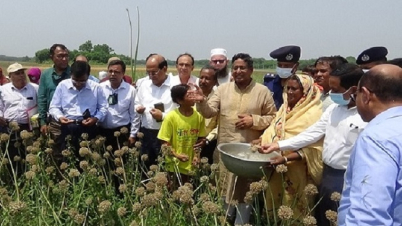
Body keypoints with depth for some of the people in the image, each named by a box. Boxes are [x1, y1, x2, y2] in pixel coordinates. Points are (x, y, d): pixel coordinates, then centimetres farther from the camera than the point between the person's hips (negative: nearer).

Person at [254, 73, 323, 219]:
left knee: (293, 210, 7)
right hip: (278, 169, 6)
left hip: (296, 171, -6)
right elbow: (273, 130, 12)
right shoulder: (285, 107, 8)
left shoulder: (313, 114, -15)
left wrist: (286, 158, -30)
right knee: (276, 206, 17)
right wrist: (259, 141, -5)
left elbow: (311, 149, -20)